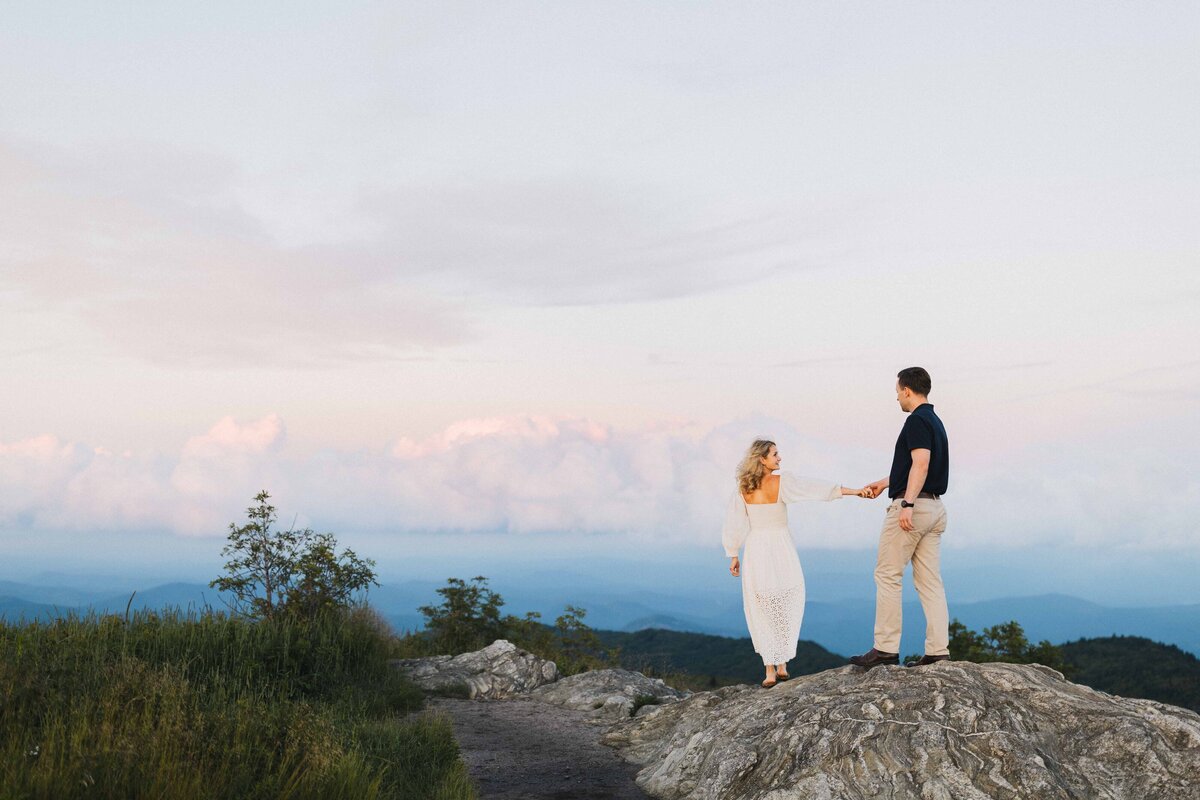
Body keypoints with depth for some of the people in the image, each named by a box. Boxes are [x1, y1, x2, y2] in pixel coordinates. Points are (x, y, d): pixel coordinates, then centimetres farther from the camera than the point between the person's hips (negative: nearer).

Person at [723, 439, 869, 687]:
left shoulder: (743, 488, -2)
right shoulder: (782, 481, -10)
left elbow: (733, 524, 1)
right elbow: (817, 488, -13)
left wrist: (734, 556, 10)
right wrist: (853, 491, -10)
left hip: (755, 551, 2)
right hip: (781, 550, -2)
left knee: (762, 613, 8)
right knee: (786, 611, 13)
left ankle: (770, 670, 6)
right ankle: (782, 666, 12)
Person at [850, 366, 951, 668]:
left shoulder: (917, 420, -11)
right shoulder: (935, 421, 19)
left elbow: (920, 464, -23)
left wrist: (907, 502, -27)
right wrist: (885, 483, 41)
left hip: (912, 508, -9)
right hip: (935, 508, 9)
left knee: (887, 576, -3)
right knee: (930, 582, 6)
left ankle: (886, 649, -2)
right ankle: (938, 652, 4)